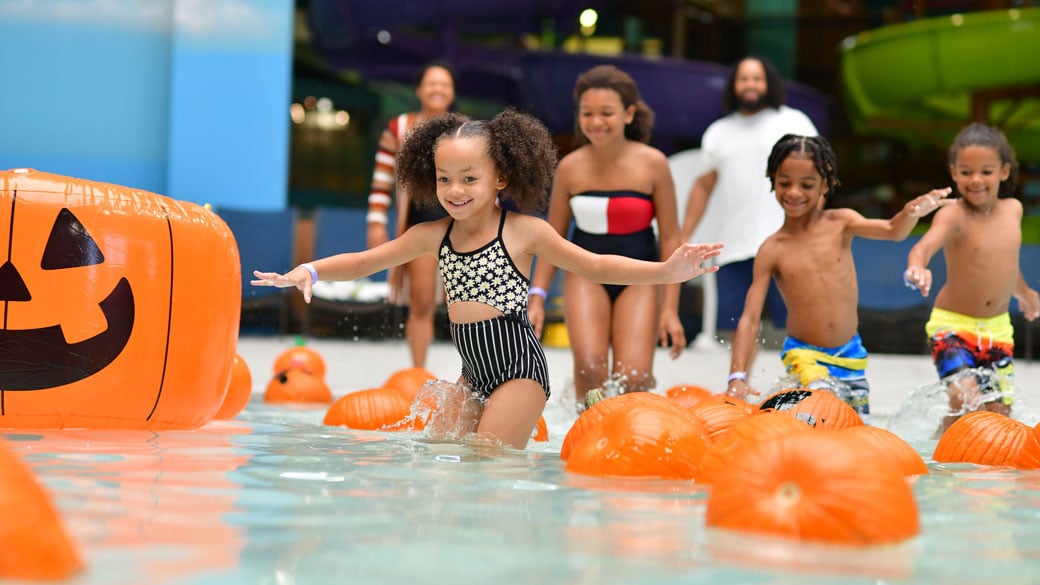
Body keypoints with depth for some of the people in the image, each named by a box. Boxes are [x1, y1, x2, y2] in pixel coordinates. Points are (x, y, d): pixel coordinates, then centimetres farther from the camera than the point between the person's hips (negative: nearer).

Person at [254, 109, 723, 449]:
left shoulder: (523, 231, -7)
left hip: (520, 369, -6)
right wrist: (310, 271, -7)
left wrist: (666, 271, -13)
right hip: (474, 373, 6)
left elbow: (596, 267, -3)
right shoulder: (433, 236, 4)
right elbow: (362, 262, 9)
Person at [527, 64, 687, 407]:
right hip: (586, 272, 1)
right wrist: (537, 297, -1)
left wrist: (670, 308, -8)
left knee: (633, 378, -11)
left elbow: (670, 237, -5)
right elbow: (553, 237, 4)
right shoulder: (570, 167, -6)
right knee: (589, 365, -20)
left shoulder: (652, 164, -10)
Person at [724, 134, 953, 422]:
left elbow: (892, 231, -20)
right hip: (804, 354, -3)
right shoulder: (772, 250, -6)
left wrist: (911, 213, -44)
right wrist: (737, 376, -19)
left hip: (851, 354, 3)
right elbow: (750, 318, -8)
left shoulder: (840, 223, -3)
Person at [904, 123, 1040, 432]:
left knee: (999, 409, 4)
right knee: (966, 398, -23)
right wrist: (917, 268, -60)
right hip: (953, 325, -6)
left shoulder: (1013, 209, 3)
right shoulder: (953, 215, -17)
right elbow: (925, 245, -37)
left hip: (998, 328, 6)